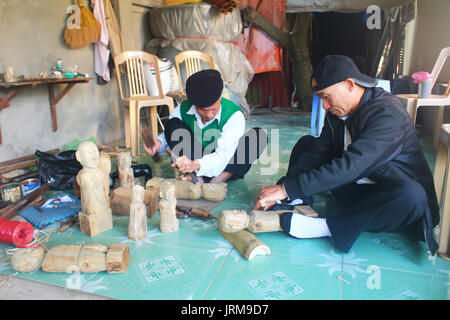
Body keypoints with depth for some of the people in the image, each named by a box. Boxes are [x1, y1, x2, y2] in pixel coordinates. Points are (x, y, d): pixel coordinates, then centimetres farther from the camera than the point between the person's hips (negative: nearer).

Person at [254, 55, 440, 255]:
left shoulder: (388, 114, -27)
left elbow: (349, 167, -36)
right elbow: (318, 152, -6)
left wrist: (286, 189, -37)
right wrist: (281, 187, -19)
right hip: (353, 186, 7)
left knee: (413, 196, -41)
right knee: (306, 143, 6)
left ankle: (326, 227, -30)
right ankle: (294, 204, -13)